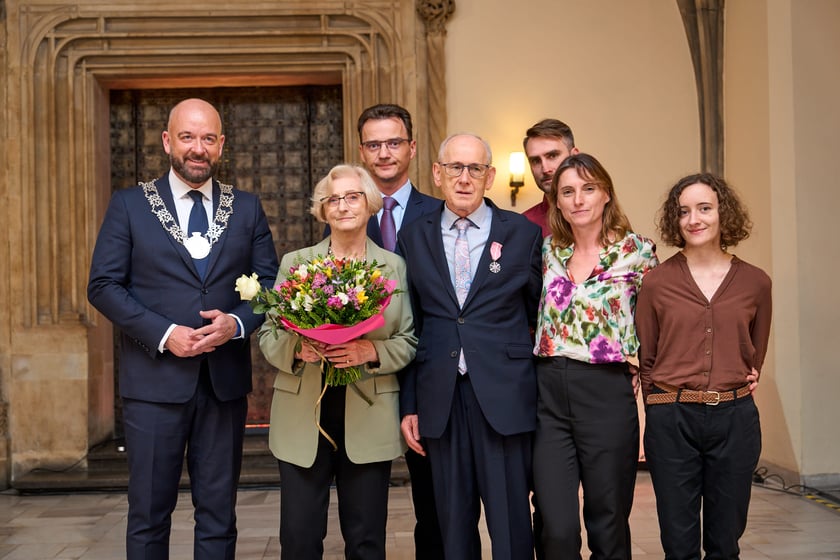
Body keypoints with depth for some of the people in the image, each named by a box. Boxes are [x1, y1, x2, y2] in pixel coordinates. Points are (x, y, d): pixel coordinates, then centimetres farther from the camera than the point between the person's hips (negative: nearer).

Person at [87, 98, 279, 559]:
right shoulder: (129, 205, 2)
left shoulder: (247, 208, 8)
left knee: (218, 512, 10)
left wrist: (238, 323, -13)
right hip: (154, 379, -2)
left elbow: (269, 283, 7)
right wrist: (164, 333, -14)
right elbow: (103, 286, -3)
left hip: (224, 379, 2)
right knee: (149, 512, 8)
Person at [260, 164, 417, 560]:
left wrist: (371, 351, -16)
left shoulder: (395, 267, 6)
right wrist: (298, 348, -16)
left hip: (369, 420, 0)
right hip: (303, 418, 0)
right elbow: (268, 337, 4)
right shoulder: (294, 262, 6)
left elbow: (409, 342, 3)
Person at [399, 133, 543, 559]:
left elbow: (538, 314, 8)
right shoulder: (413, 237, 8)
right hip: (440, 400, 2)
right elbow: (409, 328, 9)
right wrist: (409, 405, 6)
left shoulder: (524, 234, 3)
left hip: (504, 397, -2)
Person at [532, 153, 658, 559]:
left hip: (608, 393, -2)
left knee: (608, 524, 9)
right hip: (549, 395, 3)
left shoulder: (637, 251, -1)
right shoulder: (548, 251, 9)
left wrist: (639, 372, 1)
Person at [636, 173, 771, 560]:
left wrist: (736, 389, 9)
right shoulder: (656, 282, -1)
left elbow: (756, 352, 16)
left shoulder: (755, 282, 4)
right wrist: (665, 401, 2)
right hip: (672, 419, -1)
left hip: (735, 417, 2)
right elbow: (644, 357, 6)